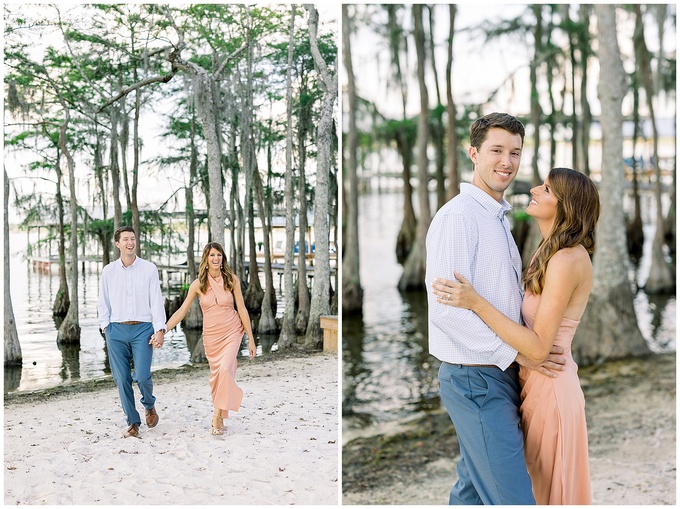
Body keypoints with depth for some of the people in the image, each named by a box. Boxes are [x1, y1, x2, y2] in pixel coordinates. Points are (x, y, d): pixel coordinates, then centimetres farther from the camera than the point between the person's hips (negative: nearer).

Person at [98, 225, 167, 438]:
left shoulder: (149, 269, 3)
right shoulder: (109, 271, 9)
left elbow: (156, 300, 1)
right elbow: (103, 302, 13)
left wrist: (160, 329, -7)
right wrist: (105, 325, 2)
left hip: (142, 328, -2)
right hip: (116, 330, 2)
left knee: (142, 376, -12)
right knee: (122, 379, 0)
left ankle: (149, 405, 21)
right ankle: (133, 422, 14)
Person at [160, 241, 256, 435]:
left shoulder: (232, 279, -3)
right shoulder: (198, 284, -2)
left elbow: (242, 310, 0)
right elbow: (182, 311, 0)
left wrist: (251, 339, 1)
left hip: (232, 333, -2)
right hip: (211, 335, 2)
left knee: (225, 370, -20)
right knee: (216, 374, 7)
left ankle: (217, 417, -14)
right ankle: (220, 418, 19)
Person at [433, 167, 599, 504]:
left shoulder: (567, 260, -21)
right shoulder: (550, 251, 7)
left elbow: (538, 346, -24)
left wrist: (476, 302, -26)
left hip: (549, 387, -9)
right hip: (536, 380, 9)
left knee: (552, 489, 9)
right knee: (545, 482, 21)